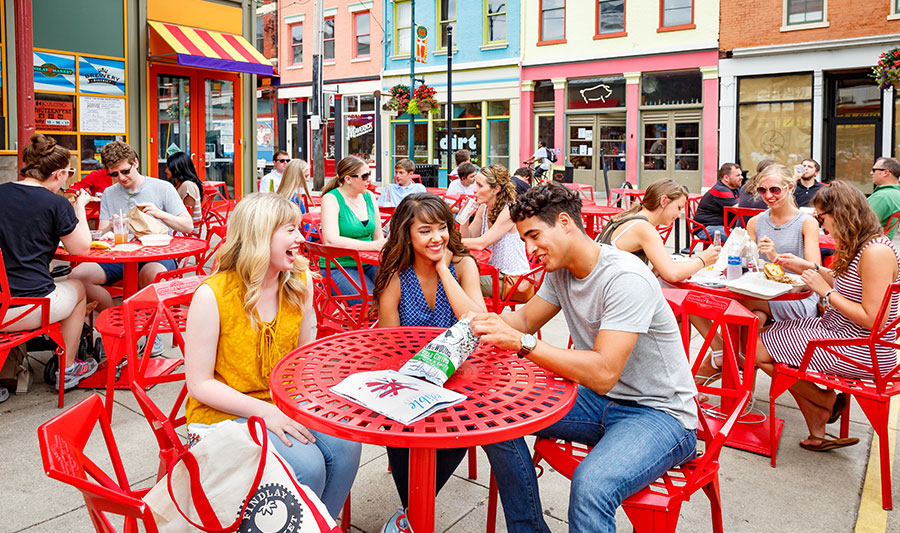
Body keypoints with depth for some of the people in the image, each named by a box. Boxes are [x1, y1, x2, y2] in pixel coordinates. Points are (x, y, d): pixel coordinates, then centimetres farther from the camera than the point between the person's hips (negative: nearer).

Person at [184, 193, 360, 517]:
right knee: (307, 466, -26)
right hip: (224, 414, -5)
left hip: (283, 405, 5)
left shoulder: (299, 281, -1)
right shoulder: (212, 296, -16)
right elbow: (199, 384, -13)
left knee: (345, 446, -19)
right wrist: (265, 411, -23)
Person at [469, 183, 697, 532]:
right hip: (599, 400, 8)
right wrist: (491, 322, -10)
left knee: (591, 484, -37)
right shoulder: (560, 272, 2)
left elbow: (603, 374, -31)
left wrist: (522, 343, -34)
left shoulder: (625, 278, -25)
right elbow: (526, 319, 12)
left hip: (660, 414, -8)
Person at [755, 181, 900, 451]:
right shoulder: (858, 247, 6)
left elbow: (872, 319, -26)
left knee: (760, 351, -10)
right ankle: (818, 434, 13)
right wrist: (807, 266, 12)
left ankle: (826, 401, 14)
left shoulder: (876, 252, -24)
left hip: (862, 353, -10)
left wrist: (826, 291, -19)